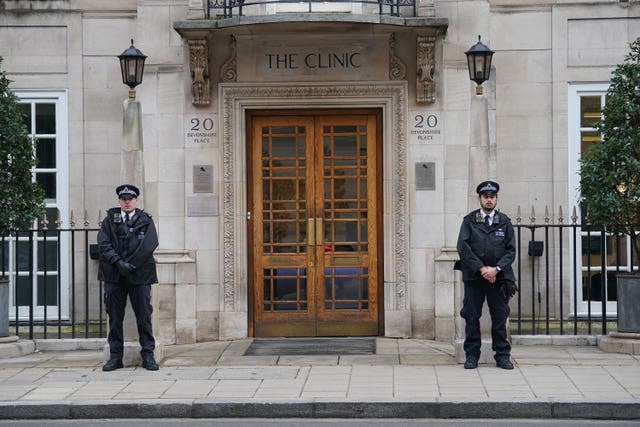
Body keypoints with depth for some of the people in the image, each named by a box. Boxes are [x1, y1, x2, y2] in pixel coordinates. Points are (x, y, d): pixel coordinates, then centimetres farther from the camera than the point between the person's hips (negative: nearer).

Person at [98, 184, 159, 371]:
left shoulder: (146, 221, 6)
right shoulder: (109, 220, 10)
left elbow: (150, 245, -8)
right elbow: (103, 245, -2)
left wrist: (130, 265, -14)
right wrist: (118, 262, -17)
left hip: (140, 275, -1)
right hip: (114, 276, 1)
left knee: (144, 317, 0)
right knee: (114, 317, 4)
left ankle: (148, 356, 6)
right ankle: (115, 356, 10)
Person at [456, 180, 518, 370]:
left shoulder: (504, 222, 8)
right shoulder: (469, 221, 5)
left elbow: (511, 251, 3)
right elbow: (463, 247, -5)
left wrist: (496, 269, -11)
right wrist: (481, 268, -12)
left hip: (498, 276, 1)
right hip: (474, 276, -1)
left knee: (500, 317, 1)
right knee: (472, 317, 1)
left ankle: (502, 356, 9)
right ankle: (472, 355, 9)